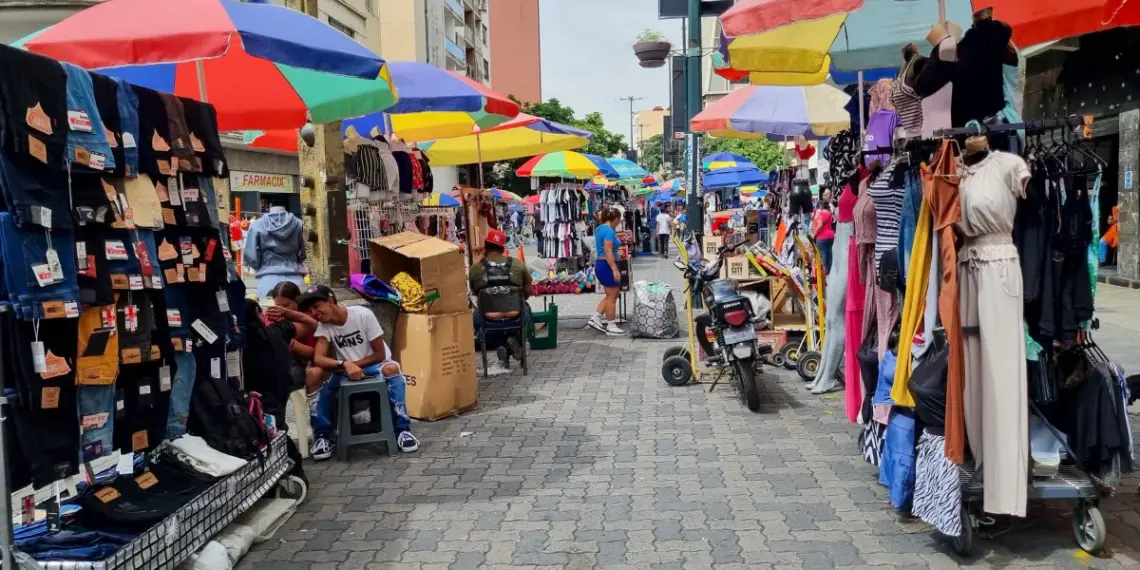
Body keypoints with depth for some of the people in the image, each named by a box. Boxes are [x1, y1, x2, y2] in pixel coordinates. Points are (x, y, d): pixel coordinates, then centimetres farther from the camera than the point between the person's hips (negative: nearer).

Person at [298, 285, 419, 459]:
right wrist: (345, 365, -41)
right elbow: (318, 359, -24)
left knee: (392, 369, -37)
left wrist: (353, 364, -23)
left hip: (375, 365, -3)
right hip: (346, 371, 3)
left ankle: (402, 429, -26)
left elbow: (380, 354, -16)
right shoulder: (323, 326, -8)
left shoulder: (363, 315, -19)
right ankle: (324, 435, -9)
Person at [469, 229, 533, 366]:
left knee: (477, 317, 35)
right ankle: (514, 339, 12)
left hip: (489, 317, 0)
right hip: (515, 314, 1)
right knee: (526, 309, 35)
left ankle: (500, 346, 15)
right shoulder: (518, 264, 1)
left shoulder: (474, 269, -2)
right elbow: (528, 292, 10)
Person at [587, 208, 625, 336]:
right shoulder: (609, 231, -18)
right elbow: (608, 252, -24)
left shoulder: (600, 228, 12)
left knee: (611, 295, 19)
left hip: (600, 264, 10)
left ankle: (595, 319, 17)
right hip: (607, 265, -10)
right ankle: (611, 327, 7)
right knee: (612, 297, 0)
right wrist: (615, 269, -25)